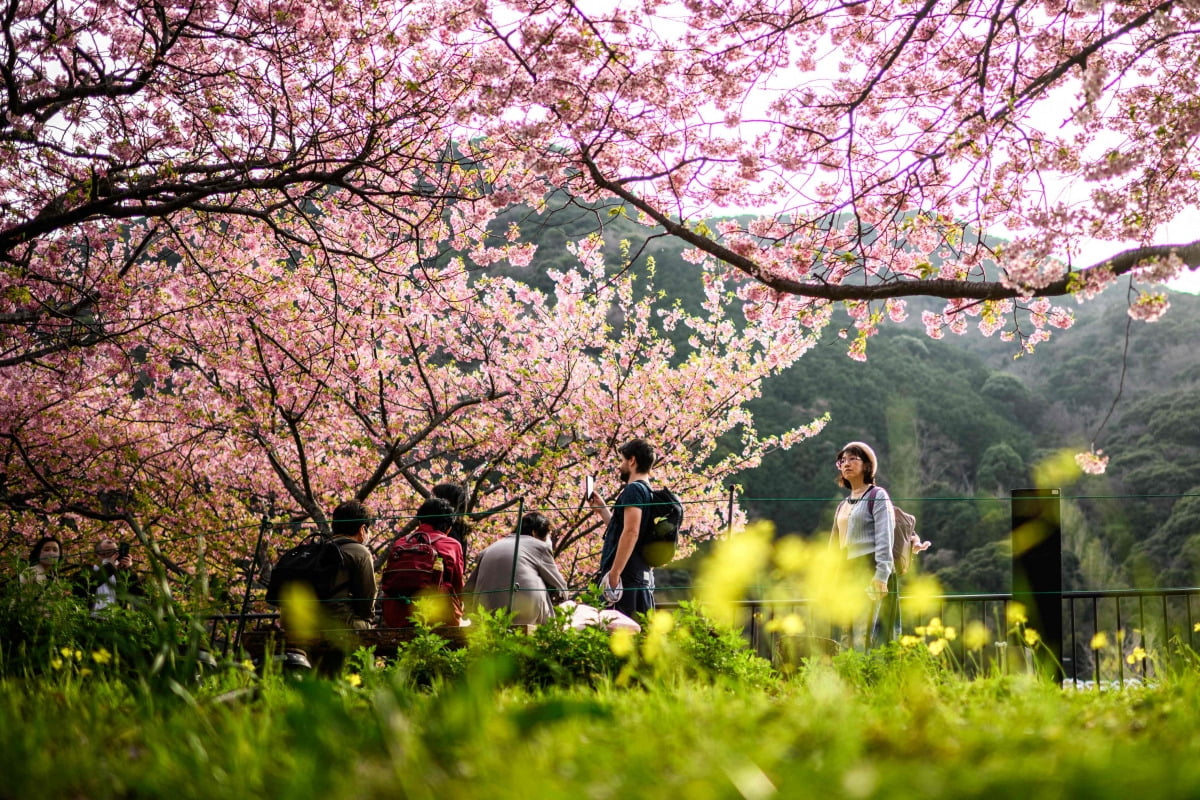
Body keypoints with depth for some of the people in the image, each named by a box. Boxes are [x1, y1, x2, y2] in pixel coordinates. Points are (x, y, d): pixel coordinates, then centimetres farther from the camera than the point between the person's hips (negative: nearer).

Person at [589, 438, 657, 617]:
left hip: (626, 576, -10)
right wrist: (602, 510, 27)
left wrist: (614, 573, -21)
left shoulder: (633, 489, -7)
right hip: (643, 578, 10)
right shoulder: (649, 493, 22)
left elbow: (631, 532, -19)